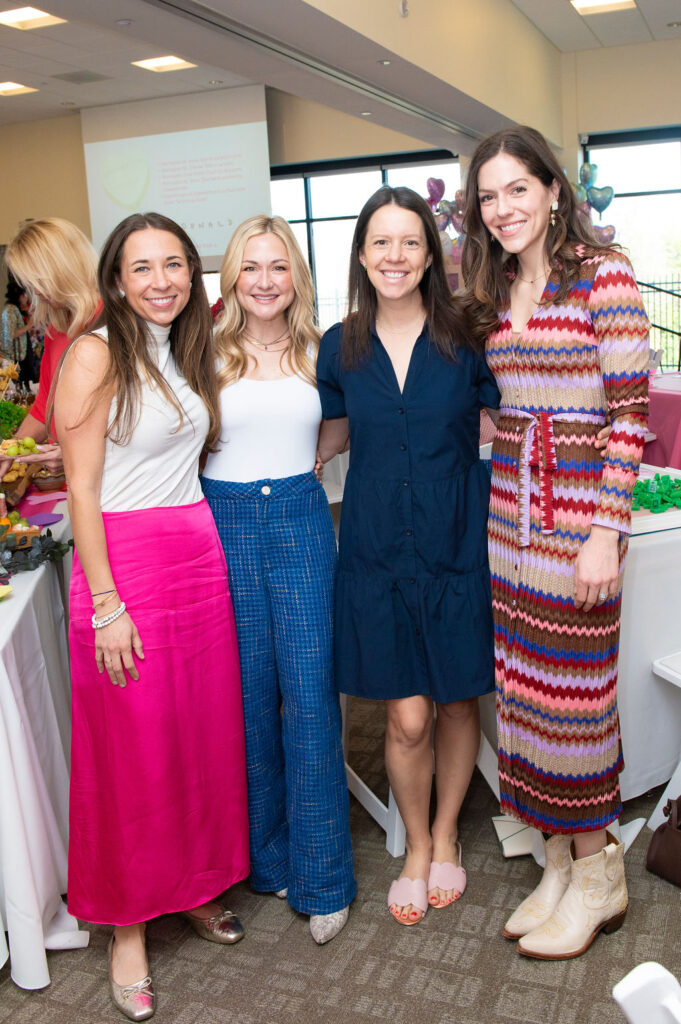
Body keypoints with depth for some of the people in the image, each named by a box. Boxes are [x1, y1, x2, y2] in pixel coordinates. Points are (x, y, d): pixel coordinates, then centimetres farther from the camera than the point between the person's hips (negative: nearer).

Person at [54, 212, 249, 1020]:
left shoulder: (189, 352, 12)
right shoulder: (96, 355, -8)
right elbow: (82, 490, -12)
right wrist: (107, 605, -16)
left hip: (200, 551, 7)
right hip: (123, 559, -6)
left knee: (205, 733, 13)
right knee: (132, 749, 4)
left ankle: (194, 884, 35)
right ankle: (127, 926, 23)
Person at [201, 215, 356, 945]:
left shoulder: (317, 351, 9)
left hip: (301, 521, 1)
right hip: (225, 522, -1)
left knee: (310, 693, -3)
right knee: (248, 694, 7)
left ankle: (321, 876, 11)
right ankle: (266, 855, 26)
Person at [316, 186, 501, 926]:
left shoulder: (465, 338, -2)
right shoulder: (340, 347, 2)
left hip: (458, 543, 0)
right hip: (378, 549, 1)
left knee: (458, 702, 11)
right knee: (407, 716, 3)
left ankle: (446, 838, 37)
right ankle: (415, 849, 30)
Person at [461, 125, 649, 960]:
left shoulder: (603, 274, -8)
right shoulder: (495, 295, 12)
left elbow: (629, 411, -12)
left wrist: (605, 532, -16)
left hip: (580, 506, -6)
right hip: (510, 502, 6)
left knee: (573, 682, 0)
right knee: (522, 681, 10)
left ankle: (598, 872, 21)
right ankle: (558, 859, 27)